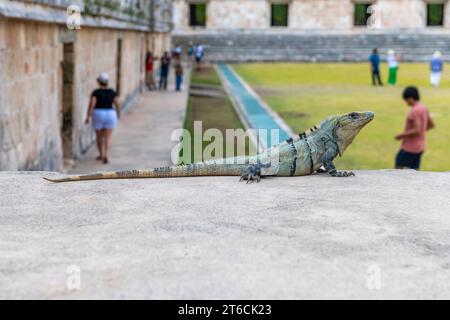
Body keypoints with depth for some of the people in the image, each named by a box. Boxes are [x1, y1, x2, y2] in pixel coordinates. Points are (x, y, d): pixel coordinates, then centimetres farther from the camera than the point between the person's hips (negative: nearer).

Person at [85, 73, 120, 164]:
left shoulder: (95, 92, -7)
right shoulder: (112, 92, -1)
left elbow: (91, 105, -14)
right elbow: (117, 104, 0)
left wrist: (88, 117, -8)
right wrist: (118, 114, 16)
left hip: (98, 115, 0)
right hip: (110, 115, 1)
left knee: (99, 136, 18)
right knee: (108, 137, 0)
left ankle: (101, 154, 26)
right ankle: (105, 155, -19)